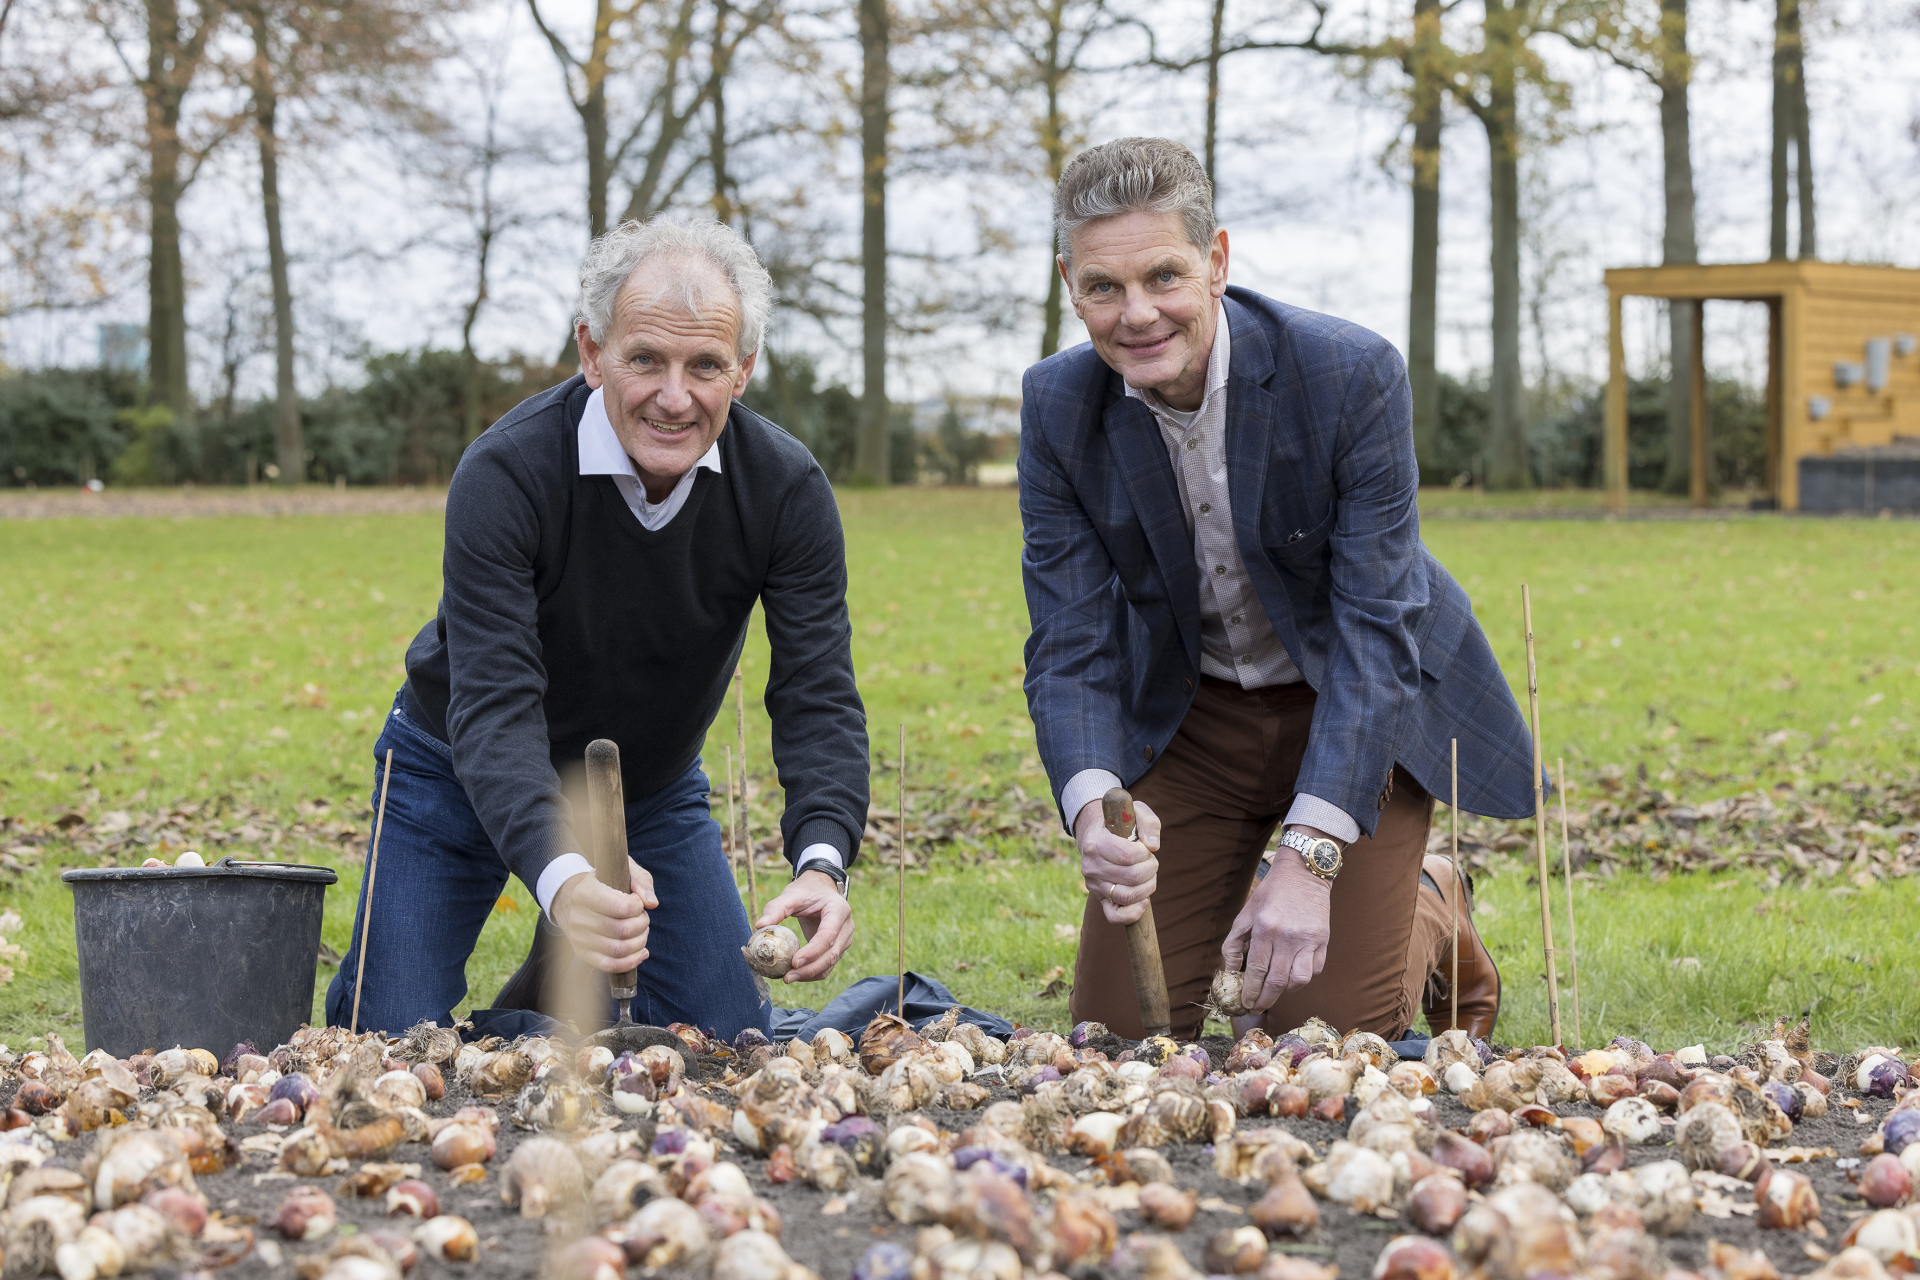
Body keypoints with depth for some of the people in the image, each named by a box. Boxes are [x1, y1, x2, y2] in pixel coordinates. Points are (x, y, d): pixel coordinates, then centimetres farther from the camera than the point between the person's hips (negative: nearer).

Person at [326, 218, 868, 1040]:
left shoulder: (785, 487, -22)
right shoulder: (504, 473, -32)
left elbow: (817, 696, -23)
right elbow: (493, 707, -38)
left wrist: (823, 864, -43)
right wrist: (559, 875, -57)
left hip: (654, 787, 3)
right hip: (464, 782, -3)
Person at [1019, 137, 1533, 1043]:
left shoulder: (1351, 375, -26)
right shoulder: (1058, 406, -15)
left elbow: (1377, 627, -27)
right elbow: (1071, 647, -15)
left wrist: (1307, 854, -37)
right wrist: (1093, 804, -37)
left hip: (1358, 706, -3)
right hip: (1188, 711, 3)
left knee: (1324, 1031, -9)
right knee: (1118, 1025, 0)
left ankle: (1428, 912, 23)